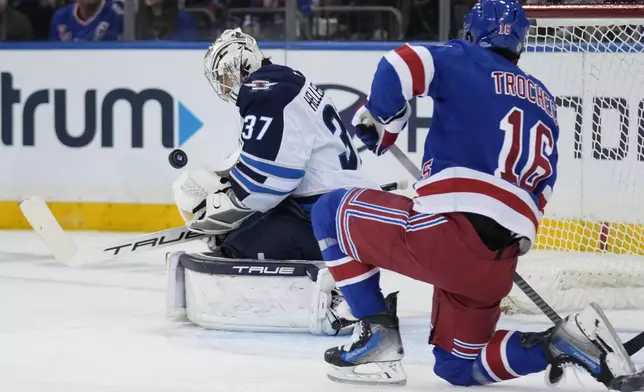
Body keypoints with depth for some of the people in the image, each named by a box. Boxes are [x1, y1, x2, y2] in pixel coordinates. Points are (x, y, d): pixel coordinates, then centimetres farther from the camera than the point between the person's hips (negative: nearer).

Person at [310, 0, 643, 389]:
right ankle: (571, 340, 1)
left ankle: (378, 337, 5)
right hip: (500, 264, 7)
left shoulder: (465, 61, 7)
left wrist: (380, 119, 5)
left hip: (450, 230, -6)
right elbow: (541, 187, 23)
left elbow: (405, 65, -12)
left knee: (333, 213, 13)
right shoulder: (545, 103, 26)